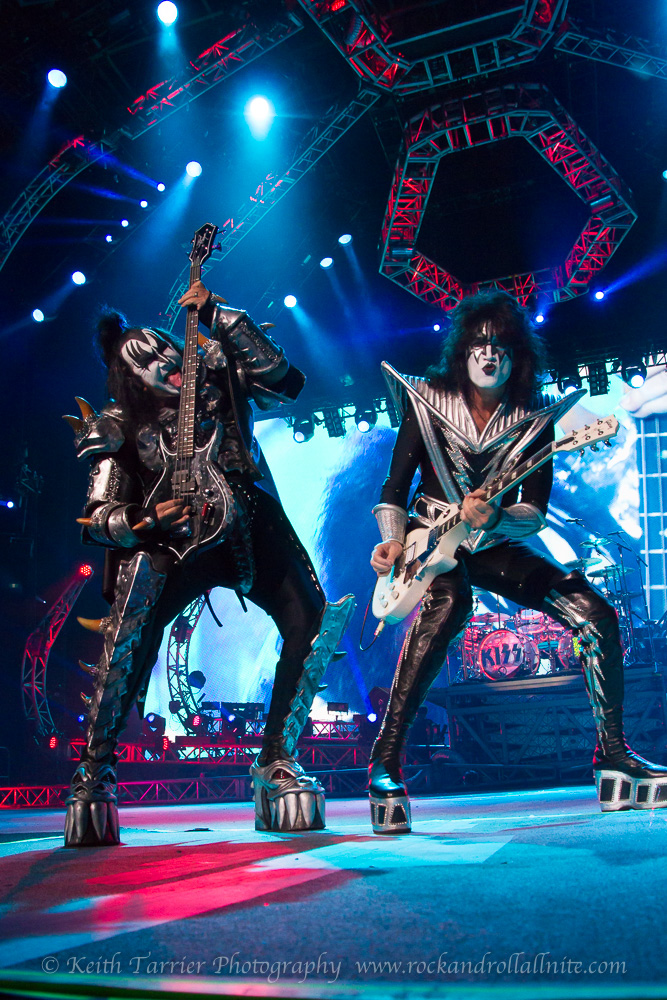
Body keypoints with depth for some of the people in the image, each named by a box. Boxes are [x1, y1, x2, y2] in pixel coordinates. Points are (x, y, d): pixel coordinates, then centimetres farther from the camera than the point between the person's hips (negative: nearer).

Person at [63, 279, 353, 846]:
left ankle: (276, 762, -3)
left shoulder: (217, 380, 14)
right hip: (171, 537, -2)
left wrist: (217, 314, -3)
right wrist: (143, 522, -17)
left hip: (250, 521, 2)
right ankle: (95, 777, -10)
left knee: (312, 619, -18)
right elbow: (96, 519, 6)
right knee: (131, 633, -28)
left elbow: (282, 379, -4)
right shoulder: (120, 427, 9)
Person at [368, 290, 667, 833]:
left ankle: (613, 755, 1)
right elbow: (395, 487, -4)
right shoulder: (427, 402, -6)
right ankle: (385, 763, -35)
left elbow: (536, 510, -8)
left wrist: (495, 518, -30)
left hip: (498, 544, 4)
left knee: (596, 614, -12)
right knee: (448, 605, -38)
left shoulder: (535, 418, -3)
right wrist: (393, 540, -22)